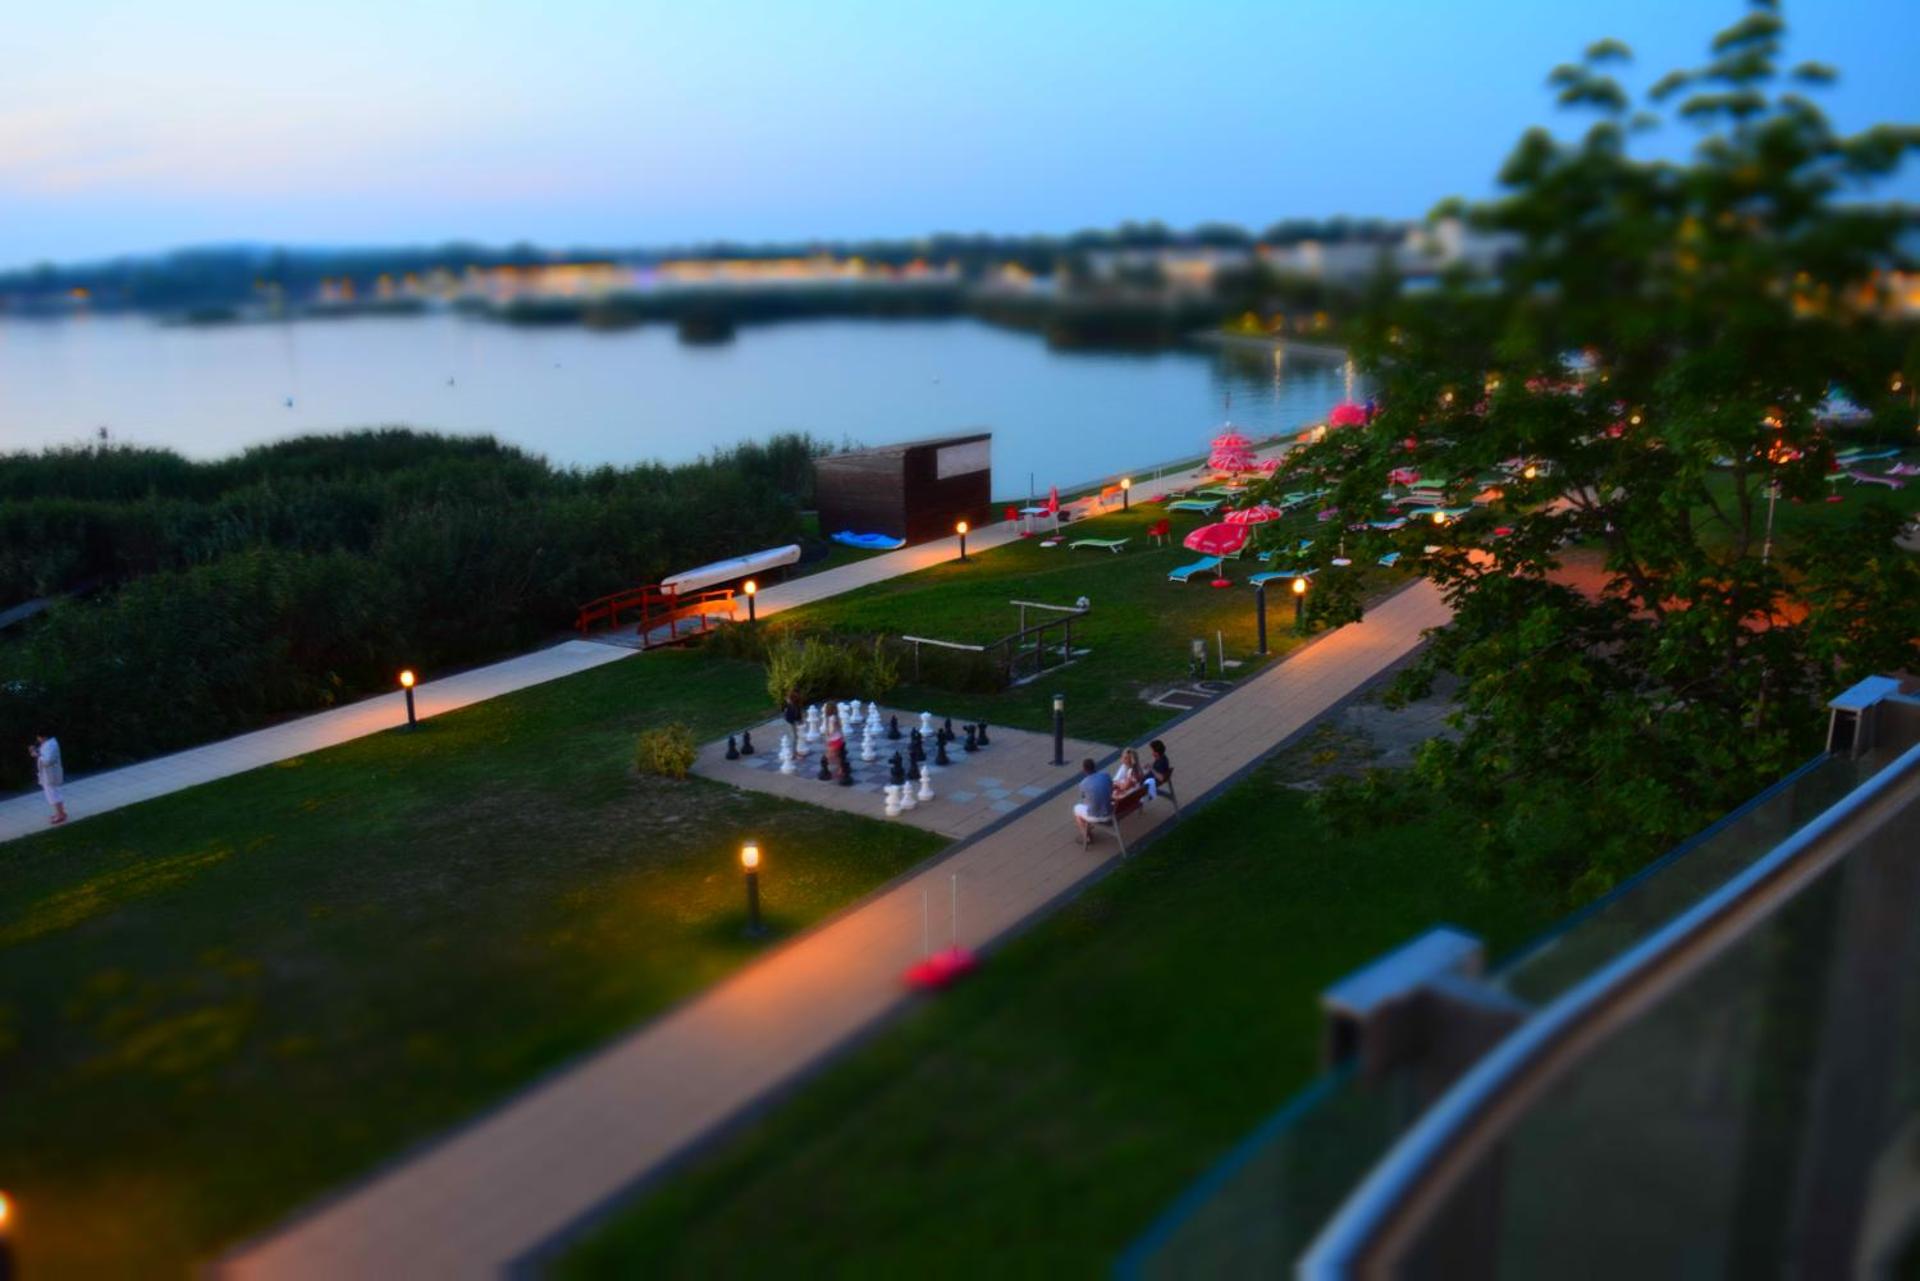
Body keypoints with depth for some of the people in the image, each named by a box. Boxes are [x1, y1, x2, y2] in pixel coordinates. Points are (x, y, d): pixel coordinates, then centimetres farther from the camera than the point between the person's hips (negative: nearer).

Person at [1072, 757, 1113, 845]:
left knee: (1077, 808, 28)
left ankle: (1086, 837, 37)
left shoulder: (1084, 783, -16)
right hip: (1109, 813, 4)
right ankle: (1088, 829, 52)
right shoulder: (1106, 776, -7)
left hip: (1095, 815, -4)